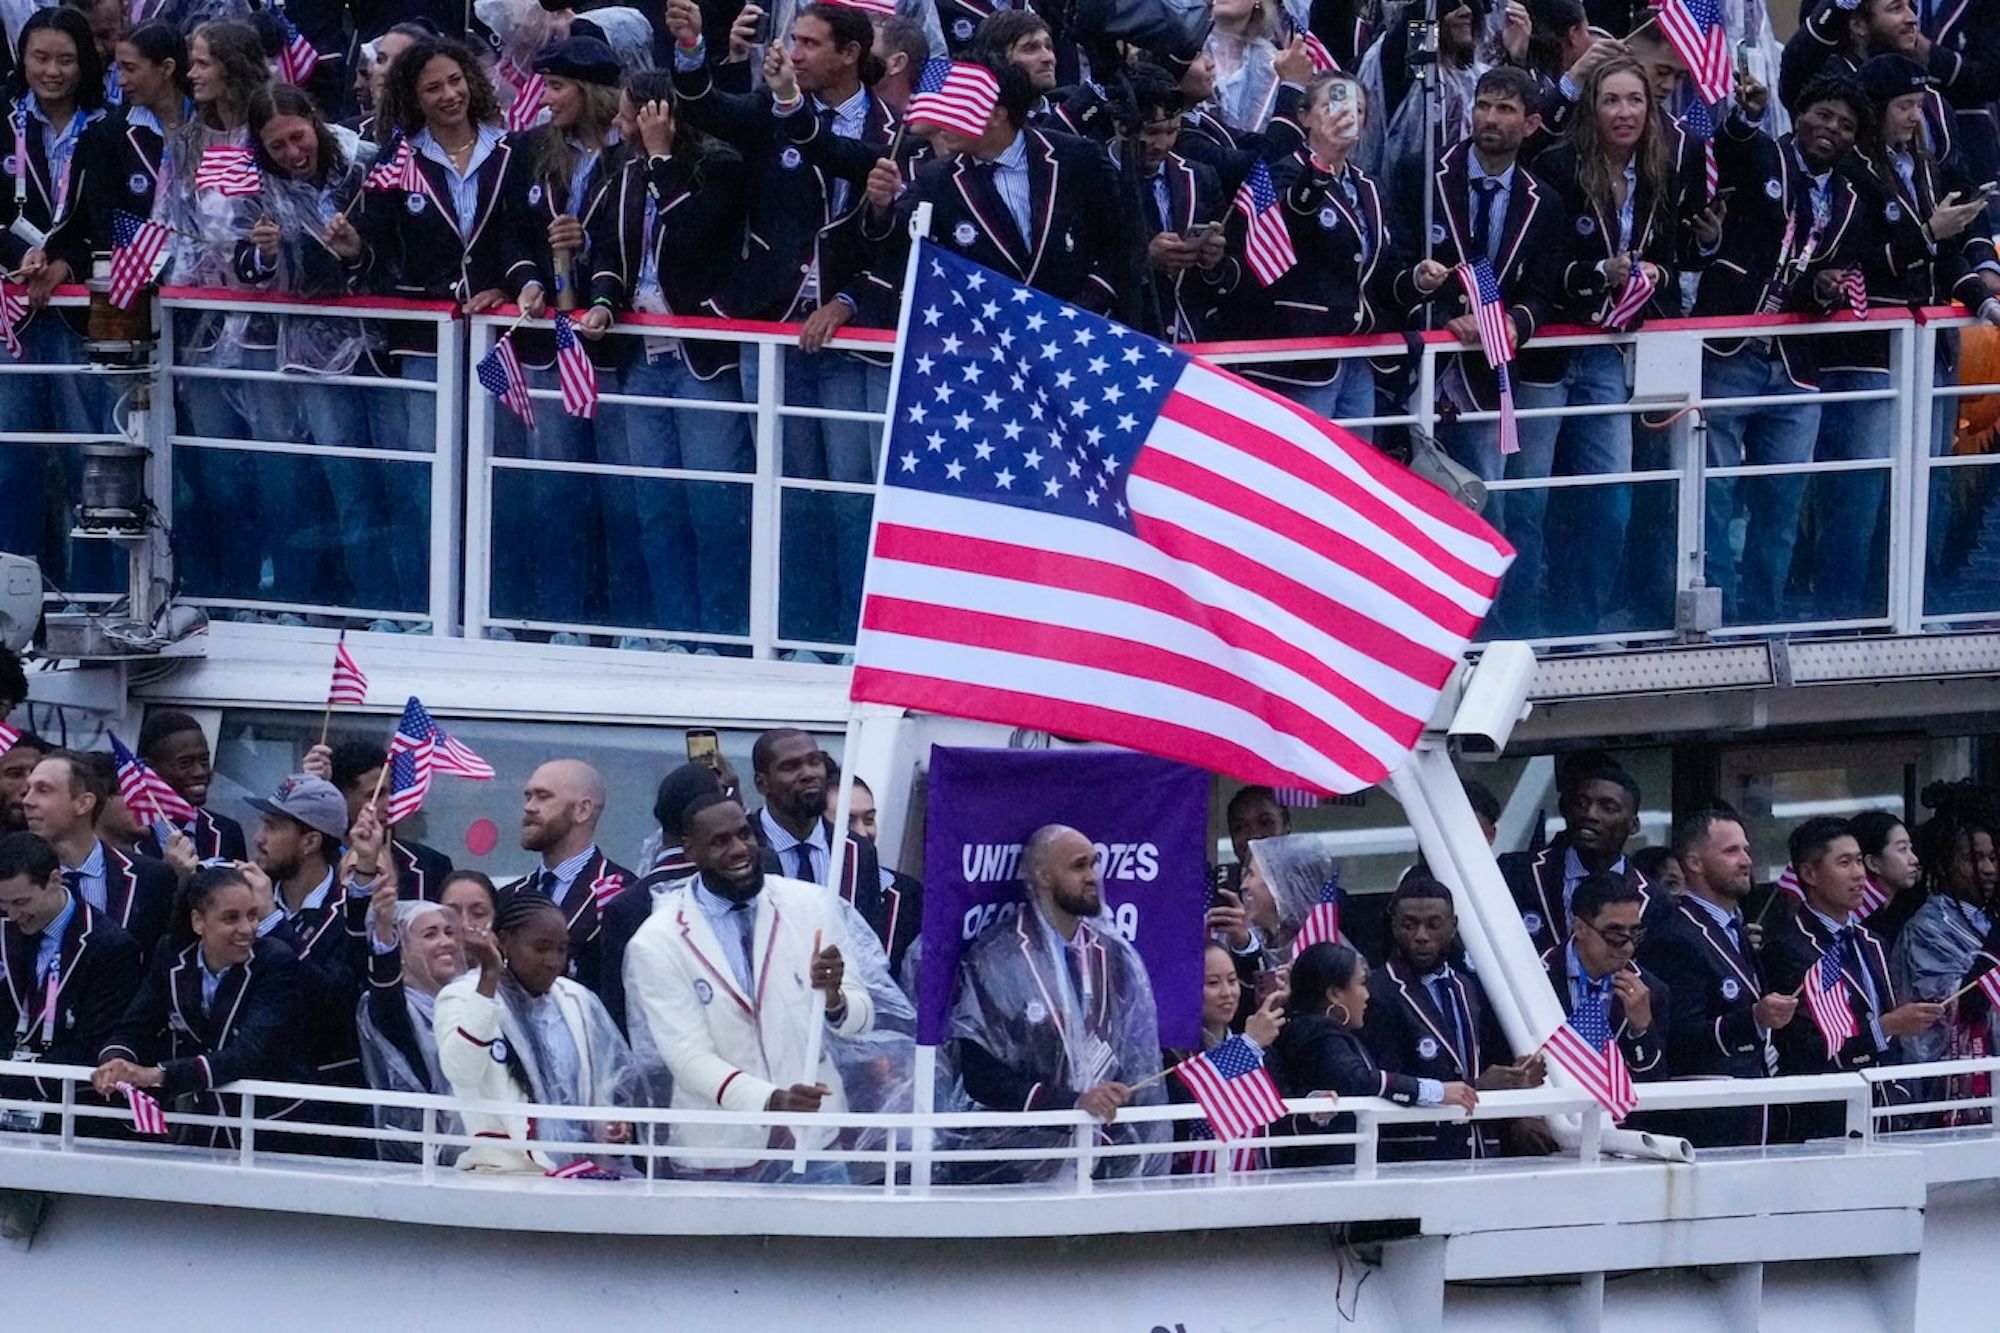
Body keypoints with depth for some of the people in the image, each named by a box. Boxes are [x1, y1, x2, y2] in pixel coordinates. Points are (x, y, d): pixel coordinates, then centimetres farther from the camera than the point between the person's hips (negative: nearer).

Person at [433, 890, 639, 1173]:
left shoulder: (578, 1001, 17)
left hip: (581, 1172, 4)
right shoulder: (462, 998, 2)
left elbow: (615, 1081, 27)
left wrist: (615, 1123, 5)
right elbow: (461, 1072, -18)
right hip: (502, 1168, -4)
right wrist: (489, 977, -19)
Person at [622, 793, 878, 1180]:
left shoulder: (812, 905, 1)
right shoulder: (656, 945, -7)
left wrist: (835, 999, -22)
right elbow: (690, 1058, -13)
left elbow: (860, 1018, 3)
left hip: (815, 1147, 2)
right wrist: (770, 1100, -30)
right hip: (719, 1158, -2)